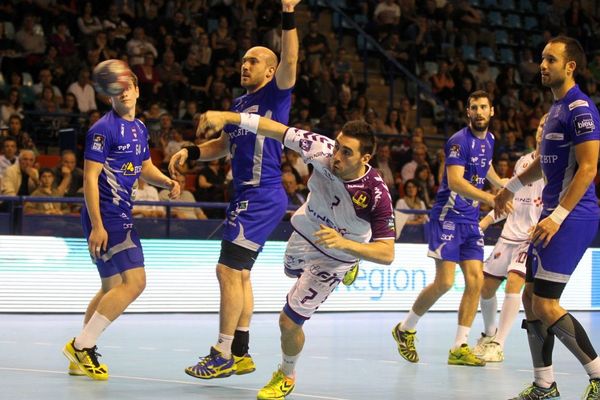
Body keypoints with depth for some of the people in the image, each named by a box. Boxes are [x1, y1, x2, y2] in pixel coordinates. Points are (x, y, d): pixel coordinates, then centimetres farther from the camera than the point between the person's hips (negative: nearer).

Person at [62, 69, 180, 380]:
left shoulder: (139, 129, 14)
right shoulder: (104, 129, -12)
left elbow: (146, 168, 28)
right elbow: (90, 178, -16)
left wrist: (167, 182, 6)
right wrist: (97, 226, -22)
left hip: (120, 217, 10)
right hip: (106, 217, -10)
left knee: (113, 288, 15)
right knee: (134, 282, -16)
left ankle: (81, 357, 22)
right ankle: (82, 345, -10)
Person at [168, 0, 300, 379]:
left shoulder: (275, 94, -6)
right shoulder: (240, 103, 17)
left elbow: (290, 62, -24)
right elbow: (224, 146, 26)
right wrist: (191, 152, 10)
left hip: (262, 197, -9)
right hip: (246, 196, 9)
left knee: (229, 270, -11)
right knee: (239, 273, 13)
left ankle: (223, 355, -6)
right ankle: (241, 354, 21)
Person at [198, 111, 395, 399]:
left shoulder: (376, 195, -39)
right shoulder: (323, 150, -32)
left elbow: (387, 254, -39)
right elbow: (276, 129, -26)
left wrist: (345, 243, -53)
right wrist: (227, 117, -33)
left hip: (335, 254, -5)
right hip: (305, 232, 5)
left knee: (289, 321, -4)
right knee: (292, 271, 38)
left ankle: (286, 376, 28)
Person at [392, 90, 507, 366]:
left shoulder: (489, 139, 11)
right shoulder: (459, 140, -14)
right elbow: (455, 181, -28)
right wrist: (490, 198, -38)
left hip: (471, 220, 7)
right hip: (448, 216, -7)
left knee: (475, 280, -3)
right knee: (444, 281, -12)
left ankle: (459, 348, 1)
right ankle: (405, 330, 9)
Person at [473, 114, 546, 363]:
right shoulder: (523, 161, 14)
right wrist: (489, 218, 15)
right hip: (510, 232, 7)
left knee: (514, 280, -23)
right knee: (485, 286, 7)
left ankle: (498, 345, -14)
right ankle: (489, 334, 32)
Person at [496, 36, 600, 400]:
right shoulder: (558, 107, 15)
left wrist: (558, 216, -25)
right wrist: (513, 186, 39)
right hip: (555, 214, 10)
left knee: (545, 305, -12)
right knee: (531, 297, 10)